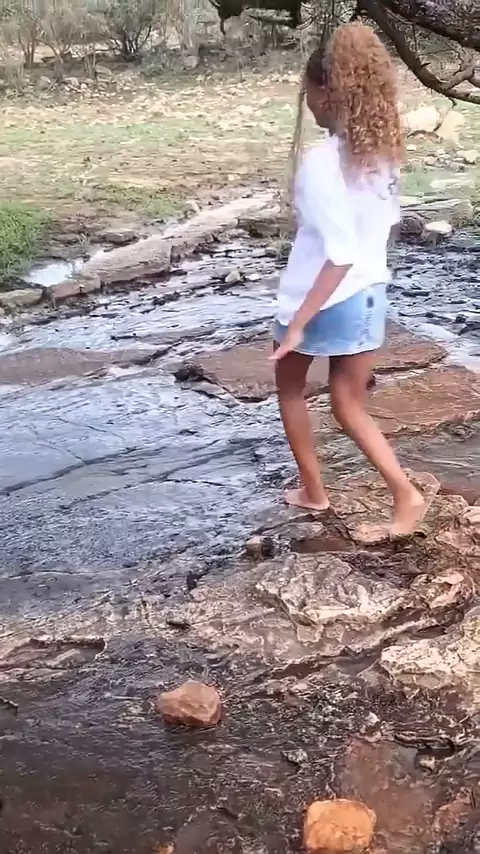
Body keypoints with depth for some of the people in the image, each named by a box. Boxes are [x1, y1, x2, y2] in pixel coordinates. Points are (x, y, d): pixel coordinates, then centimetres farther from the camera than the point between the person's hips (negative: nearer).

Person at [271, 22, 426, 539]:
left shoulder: (321, 161, -22)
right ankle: (406, 495, 7)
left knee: (289, 389, 21)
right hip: (370, 293, 7)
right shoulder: (380, 149, 1)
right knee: (350, 407, 16)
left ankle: (313, 490, 30)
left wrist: (298, 322, -24)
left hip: (320, 298, -6)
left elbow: (341, 254, -26)